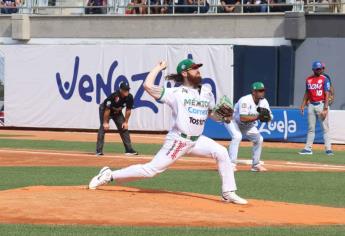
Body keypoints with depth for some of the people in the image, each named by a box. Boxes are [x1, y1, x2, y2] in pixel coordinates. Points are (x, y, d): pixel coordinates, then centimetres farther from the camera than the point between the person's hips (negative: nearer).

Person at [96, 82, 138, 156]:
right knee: (103, 128, -17)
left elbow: (128, 110, -7)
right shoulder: (114, 96, -37)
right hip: (104, 109, -5)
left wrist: (126, 122, -6)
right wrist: (105, 122, -25)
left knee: (124, 128, 1)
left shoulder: (129, 97, -21)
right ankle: (98, 151, -19)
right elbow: (107, 110, -29)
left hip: (118, 112, 6)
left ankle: (129, 149, 7)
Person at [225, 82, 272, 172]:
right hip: (232, 120, -8)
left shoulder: (263, 101, -13)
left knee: (259, 139, 2)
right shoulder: (245, 100, -34)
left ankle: (256, 165, 16)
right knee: (237, 136, -31)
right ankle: (231, 164, -29)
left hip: (247, 124, 8)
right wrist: (257, 117, -47)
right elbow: (242, 118, -43)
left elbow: (270, 117, -11)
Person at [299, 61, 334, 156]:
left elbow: (327, 95, -10)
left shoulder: (324, 79, -5)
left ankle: (328, 149, -6)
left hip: (321, 104, -5)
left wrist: (325, 108, -18)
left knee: (325, 128, -5)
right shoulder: (308, 80, 10)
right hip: (311, 105, 5)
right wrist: (303, 105, 9)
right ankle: (308, 148, 12)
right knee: (311, 128, 9)